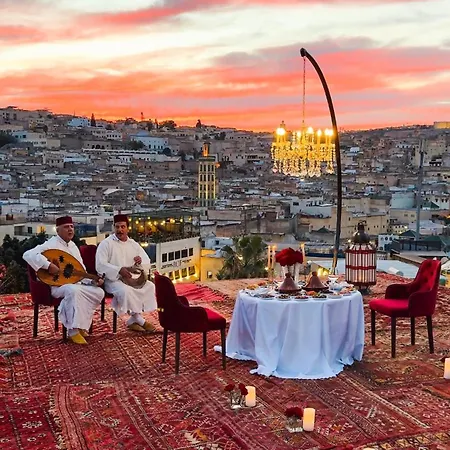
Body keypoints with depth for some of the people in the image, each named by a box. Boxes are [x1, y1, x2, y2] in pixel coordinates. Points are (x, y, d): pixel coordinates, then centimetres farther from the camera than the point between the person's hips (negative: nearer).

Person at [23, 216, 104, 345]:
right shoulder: (51, 244, -11)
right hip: (56, 285, -8)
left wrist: (93, 281, 0)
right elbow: (28, 254, -26)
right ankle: (73, 330, -30)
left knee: (99, 292, -11)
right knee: (74, 290, -39)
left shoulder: (73, 246, 14)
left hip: (75, 283, 8)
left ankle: (81, 323, -7)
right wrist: (48, 265, -32)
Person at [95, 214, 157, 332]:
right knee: (125, 290, -36)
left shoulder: (133, 244, 13)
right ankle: (139, 320, -19)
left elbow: (147, 262, 15)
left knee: (150, 286, -19)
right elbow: (100, 265, -14)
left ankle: (133, 321, -17)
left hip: (131, 277, 6)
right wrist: (119, 270, -25)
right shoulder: (106, 243, -2)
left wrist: (141, 261, -11)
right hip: (113, 279, -5)